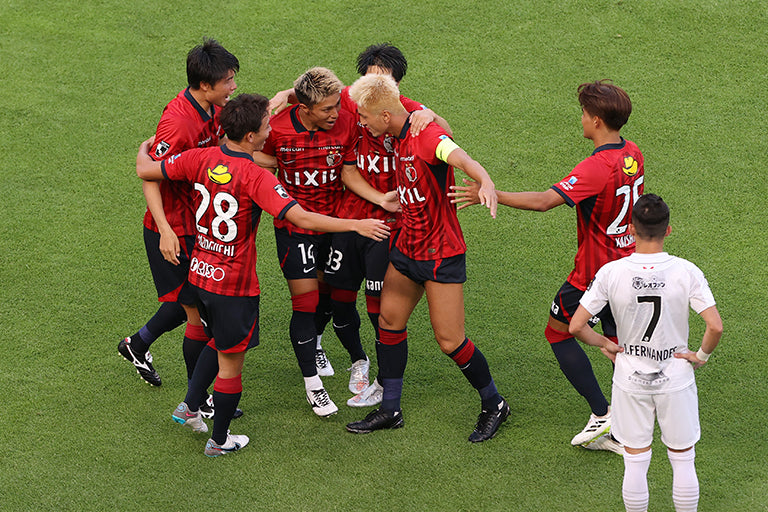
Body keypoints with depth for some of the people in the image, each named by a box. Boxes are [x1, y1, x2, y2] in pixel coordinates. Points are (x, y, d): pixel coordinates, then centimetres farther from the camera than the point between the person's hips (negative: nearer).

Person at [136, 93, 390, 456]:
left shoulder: (201, 159, -7)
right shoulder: (255, 178, -24)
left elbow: (146, 171, 2)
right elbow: (301, 218, -31)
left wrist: (145, 147, 24)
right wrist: (356, 225, -26)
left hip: (199, 273, 7)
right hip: (234, 284, -7)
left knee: (220, 341, 31)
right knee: (231, 361, 10)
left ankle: (190, 407, 35)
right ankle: (219, 440, 23)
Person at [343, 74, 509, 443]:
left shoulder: (427, 136, -25)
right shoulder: (401, 135, 1)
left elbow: (460, 157, -43)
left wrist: (485, 181, -65)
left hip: (441, 253, -9)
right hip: (407, 247, 9)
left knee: (450, 341, -3)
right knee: (389, 321, 10)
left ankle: (493, 405, 18)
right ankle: (390, 410, 22)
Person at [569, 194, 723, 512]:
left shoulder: (611, 273, -15)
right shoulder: (686, 272, -17)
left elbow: (576, 326, -15)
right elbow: (715, 327, -23)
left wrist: (604, 344, 3)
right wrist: (701, 355, -5)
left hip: (630, 381, 1)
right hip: (676, 378, -1)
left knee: (635, 463, 13)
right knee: (683, 461, 15)